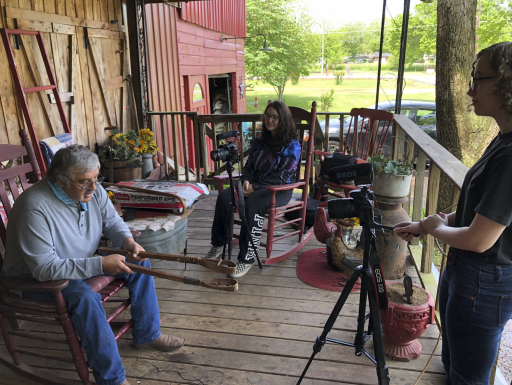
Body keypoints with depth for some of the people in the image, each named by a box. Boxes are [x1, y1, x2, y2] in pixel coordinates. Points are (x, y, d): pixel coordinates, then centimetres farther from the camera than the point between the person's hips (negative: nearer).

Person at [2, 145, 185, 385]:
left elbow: (111, 220, 4)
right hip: (36, 279, -7)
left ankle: (147, 334, 11)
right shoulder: (35, 208, -33)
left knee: (139, 261, -2)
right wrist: (100, 265, -36)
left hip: (84, 261, 8)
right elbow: (44, 268, -33)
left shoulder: (92, 190, -12)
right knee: (84, 296, -36)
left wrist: (127, 241, -18)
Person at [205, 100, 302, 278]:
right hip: (254, 184, 6)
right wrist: (246, 180, -8)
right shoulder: (259, 141, 14)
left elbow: (281, 178, -13)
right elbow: (249, 165, 15)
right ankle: (218, 245, -6)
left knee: (253, 203, -37)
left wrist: (255, 187, -19)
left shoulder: (292, 146, -6)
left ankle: (247, 258, -29)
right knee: (224, 197, -21)